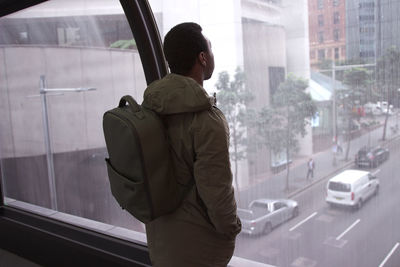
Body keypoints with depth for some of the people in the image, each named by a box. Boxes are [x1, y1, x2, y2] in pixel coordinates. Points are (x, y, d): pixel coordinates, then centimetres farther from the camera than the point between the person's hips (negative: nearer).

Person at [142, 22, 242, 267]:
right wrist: (231, 227, -5)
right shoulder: (207, 121, -28)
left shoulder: (149, 105, -6)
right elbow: (216, 189, -24)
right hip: (196, 239, -6)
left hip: (159, 227, 7)